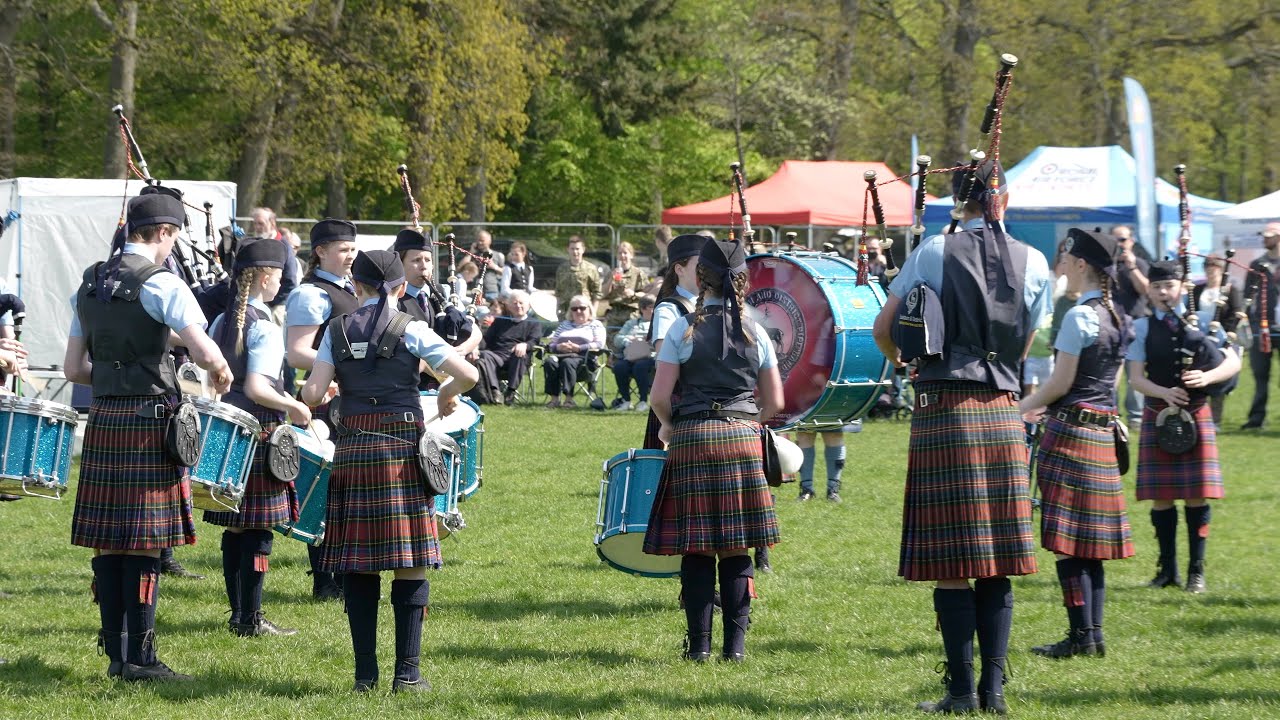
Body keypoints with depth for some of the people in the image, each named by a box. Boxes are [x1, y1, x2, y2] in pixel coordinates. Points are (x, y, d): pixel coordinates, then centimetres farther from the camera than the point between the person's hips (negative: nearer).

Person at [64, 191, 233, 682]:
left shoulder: (89, 285, 12)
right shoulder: (160, 284, -11)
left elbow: (73, 369, 15)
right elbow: (206, 353, -21)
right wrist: (221, 375, 0)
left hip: (102, 420, 7)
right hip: (148, 420, -7)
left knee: (108, 541, 9)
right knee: (145, 542, -4)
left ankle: (114, 651, 14)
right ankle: (139, 657, -3)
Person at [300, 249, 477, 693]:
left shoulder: (337, 330, 5)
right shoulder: (410, 330, -2)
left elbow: (313, 394, -3)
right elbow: (467, 375, -12)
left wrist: (310, 398, 20)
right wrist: (446, 396, 8)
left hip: (352, 450, 3)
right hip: (402, 448, -3)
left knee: (359, 564, 8)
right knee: (409, 563, 1)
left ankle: (365, 671, 7)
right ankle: (407, 672, -2)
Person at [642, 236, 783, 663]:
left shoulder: (683, 329, -3)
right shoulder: (756, 333, 5)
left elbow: (659, 397, -6)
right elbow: (775, 402, 7)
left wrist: (669, 426, 14)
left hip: (693, 440, -2)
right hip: (743, 441, 2)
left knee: (696, 549, 1)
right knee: (736, 551, 5)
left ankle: (699, 644, 1)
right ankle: (735, 644, 4)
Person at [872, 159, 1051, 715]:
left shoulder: (933, 253, -3)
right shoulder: (1032, 263, 5)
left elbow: (883, 330, 3)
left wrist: (908, 366, 23)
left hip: (944, 414, -3)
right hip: (1003, 414, 3)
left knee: (951, 563, -1)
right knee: (997, 565, 7)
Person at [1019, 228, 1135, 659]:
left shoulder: (1078, 316, -15)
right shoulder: (1118, 319, 12)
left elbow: (1062, 382, -15)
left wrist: (1025, 408, 2)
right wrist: (1047, 406, 23)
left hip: (1071, 431, -9)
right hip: (1104, 430, 9)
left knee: (1068, 539, -5)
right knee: (1090, 541, 12)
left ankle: (1081, 635, -5)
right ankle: (1094, 633, 13)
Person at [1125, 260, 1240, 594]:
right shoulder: (1142, 328, 1)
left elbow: (1233, 363, -3)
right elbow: (1136, 378, -4)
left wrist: (1207, 377, -22)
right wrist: (1165, 392, -23)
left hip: (1196, 416, 0)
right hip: (1158, 416, 1)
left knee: (1197, 496, -1)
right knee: (1161, 497, 3)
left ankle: (1196, 570, 7)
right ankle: (1168, 568, 14)